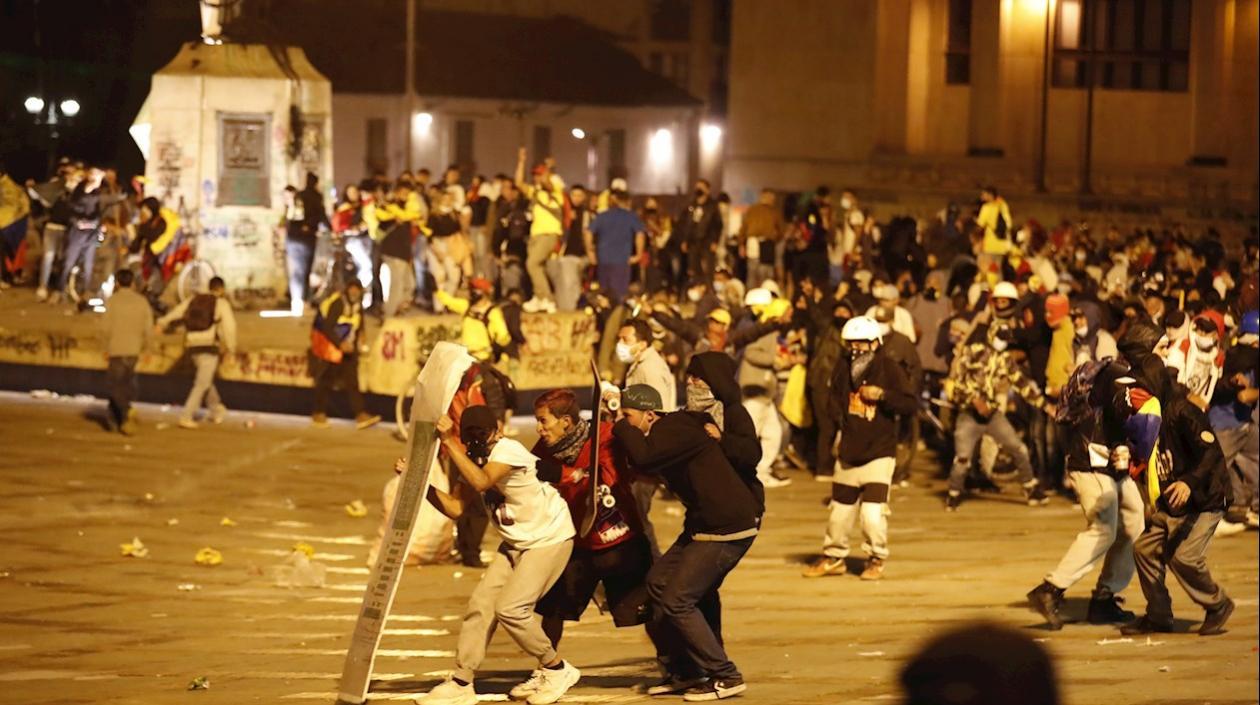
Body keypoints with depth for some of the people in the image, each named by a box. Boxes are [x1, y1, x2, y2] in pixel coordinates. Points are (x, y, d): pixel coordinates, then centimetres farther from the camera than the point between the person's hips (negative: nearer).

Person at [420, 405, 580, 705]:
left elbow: (481, 482, -41)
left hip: (550, 539, -8)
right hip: (515, 544, 8)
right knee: (480, 604, 0)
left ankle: (557, 669, 2)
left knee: (510, 608, -17)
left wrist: (449, 443, -42)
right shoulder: (476, 459, 0)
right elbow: (455, 507, -4)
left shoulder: (508, 451, -25)